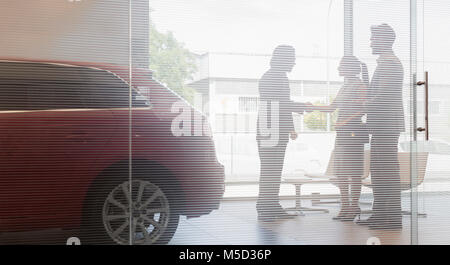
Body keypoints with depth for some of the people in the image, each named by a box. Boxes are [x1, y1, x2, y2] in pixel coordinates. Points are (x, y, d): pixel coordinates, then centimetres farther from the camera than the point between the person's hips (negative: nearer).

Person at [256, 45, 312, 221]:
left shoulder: (281, 77, 21)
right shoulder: (270, 77, -10)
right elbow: (280, 104, -18)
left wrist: (290, 128, 24)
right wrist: (303, 107, -11)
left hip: (280, 133, 10)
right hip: (270, 132, -10)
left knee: (275, 170, 10)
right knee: (269, 170, -9)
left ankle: (273, 207, 15)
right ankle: (264, 208, -5)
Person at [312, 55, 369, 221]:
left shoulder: (360, 86, -4)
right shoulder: (344, 88, 20)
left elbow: (364, 109, -14)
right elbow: (331, 108, 21)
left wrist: (346, 121, -22)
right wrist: (313, 107, 9)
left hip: (354, 132, -8)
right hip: (342, 133, 8)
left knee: (353, 170, -6)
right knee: (340, 170, 7)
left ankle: (355, 206, 1)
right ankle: (345, 207, 13)